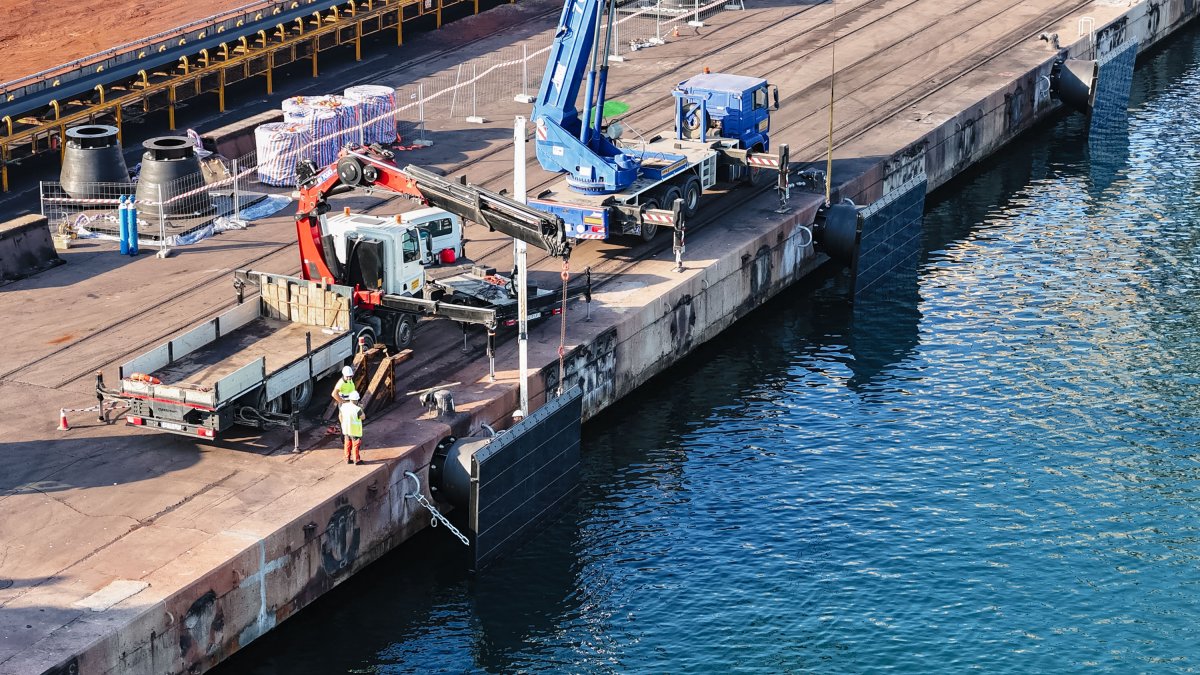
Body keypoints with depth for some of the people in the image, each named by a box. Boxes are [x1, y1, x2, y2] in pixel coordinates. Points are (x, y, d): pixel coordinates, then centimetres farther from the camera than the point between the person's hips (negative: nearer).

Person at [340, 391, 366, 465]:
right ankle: (356, 460, 17)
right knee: (356, 445, 9)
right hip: (355, 431, -6)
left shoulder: (343, 406, -7)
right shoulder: (357, 409, -26)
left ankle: (347, 459, 27)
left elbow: (340, 416, 6)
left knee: (347, 444, 18)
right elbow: (363, 417, -11)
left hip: (346, 429, 6)